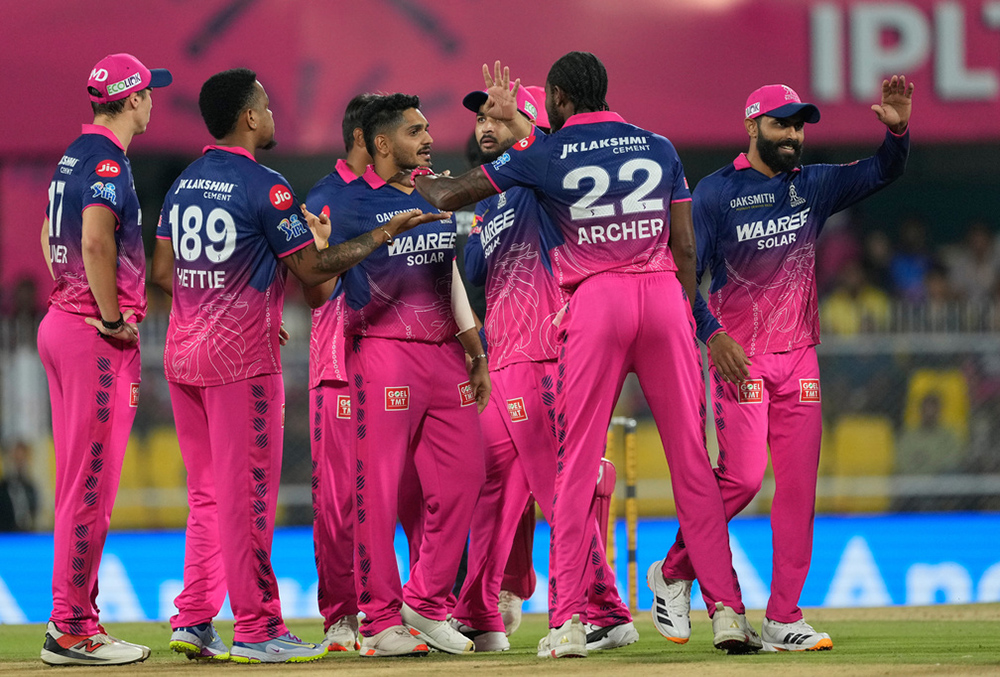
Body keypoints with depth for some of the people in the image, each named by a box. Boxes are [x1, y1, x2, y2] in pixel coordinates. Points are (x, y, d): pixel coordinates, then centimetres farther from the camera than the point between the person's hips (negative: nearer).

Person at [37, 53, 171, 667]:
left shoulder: (74, 156, 16)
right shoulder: (107, 160, -14)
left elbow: (50, 237, 27)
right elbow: (96, 242, -27)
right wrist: (112, 317, -19)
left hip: (62, 320, 10)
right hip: (99, 338, -10)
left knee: (77, 481, 13)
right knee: (91, 484, -8)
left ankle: (73, 617, 17)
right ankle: (72, 631, -8)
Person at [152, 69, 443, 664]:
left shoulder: (185, 183, 12)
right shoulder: (264, 186, -12)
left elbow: (164, 269, 14)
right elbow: (313, 268, -14)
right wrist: (384, 234, -5)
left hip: (184, 353, 8)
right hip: (242, 356, -8)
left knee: (207, 494, 13)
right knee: (247, 492, -4)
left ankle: (193, 620, 10)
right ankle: (256, 630, -2)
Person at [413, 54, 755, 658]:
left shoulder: (544, 155, 5)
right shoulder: (660, 148, 14)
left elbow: (452, 194, 13)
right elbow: (685, 247, 10)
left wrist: (419, 183, 35)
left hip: (596, 299, -2)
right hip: (665, 293, 2)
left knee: (578, 463, 0)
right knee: (692, 460, 3)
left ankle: (569, 621, -6)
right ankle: (727, 611, -3)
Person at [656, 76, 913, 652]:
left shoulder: (813, 186, 10)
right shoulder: (716, 193, -3)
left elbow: (883, 172, 1)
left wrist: (898, 129, -19)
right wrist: (712, 334, -18)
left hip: (799, 357, 5)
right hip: (740, 356, -5)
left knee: (799, 485, -2)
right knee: (742, 477, -15)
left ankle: (783, 619, 1)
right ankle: (673, 573, 7)